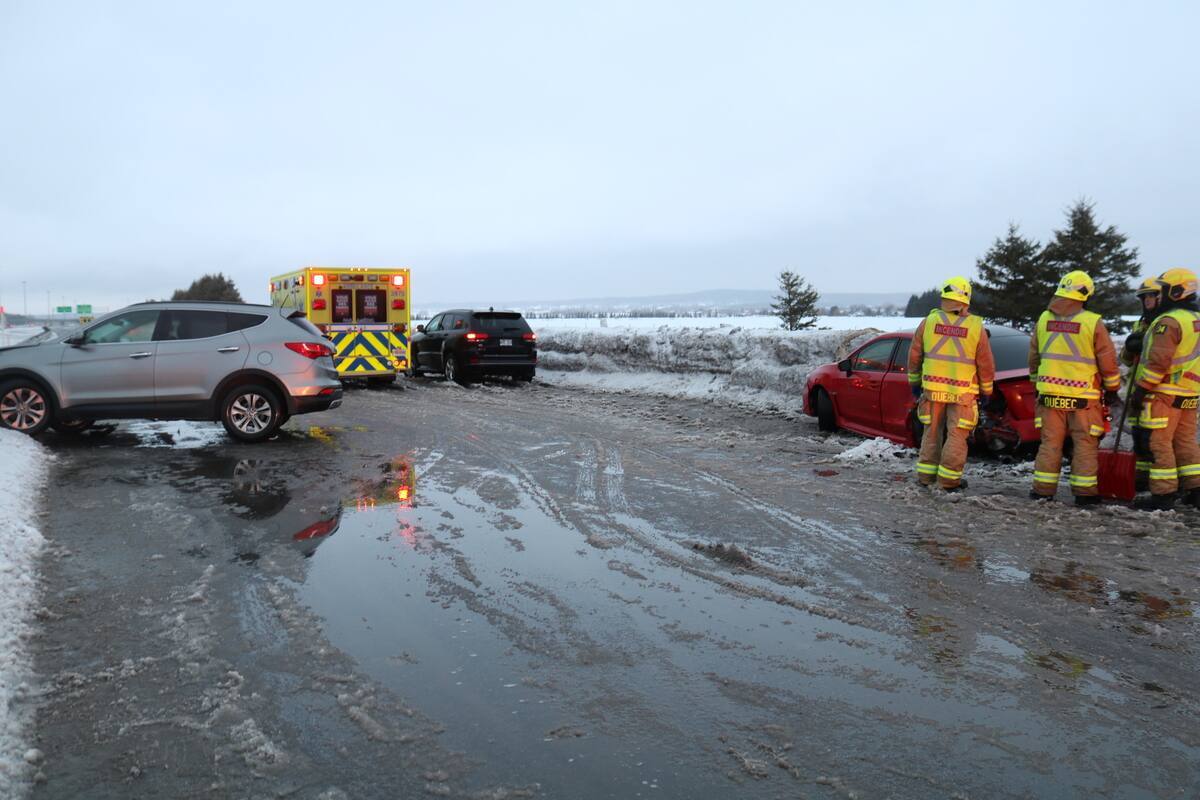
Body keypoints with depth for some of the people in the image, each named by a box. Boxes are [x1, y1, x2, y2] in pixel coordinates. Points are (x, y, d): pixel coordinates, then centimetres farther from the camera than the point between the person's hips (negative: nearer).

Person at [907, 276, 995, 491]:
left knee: (932, 433, 13)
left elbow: (915, 355, 4)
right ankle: (949, 479, 8)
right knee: (956, 436, 6)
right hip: (962, 393, -2)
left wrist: (914, 381, 17)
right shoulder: (975, 327, -6)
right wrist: (986, 390, 13)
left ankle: (926, 476, 16)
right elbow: (986, 364, 0)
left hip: (933, 389, 2)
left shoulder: (929, 321, -3)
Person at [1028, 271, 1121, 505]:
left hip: (1050, 394, 3)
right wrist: (1112, 389, 10)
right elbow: (1108, 361, -2)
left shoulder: (1044, 319, 3)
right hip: (1083, 397, -3)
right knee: (1085, 444, 6)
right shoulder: (1093, 322, -9)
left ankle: (1043, 489, 11)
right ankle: (1084, 492, 8)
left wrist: (1037, 383, 25)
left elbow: (1034, 356, 13)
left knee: (1050, 442, 9)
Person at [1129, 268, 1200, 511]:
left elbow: (1158, 362, -20)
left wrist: (1140, 391, -16)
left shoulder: (1169, 321, -15)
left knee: (1160, 444, -4)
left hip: (1164, 393, -9)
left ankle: (1163, 495, -3)